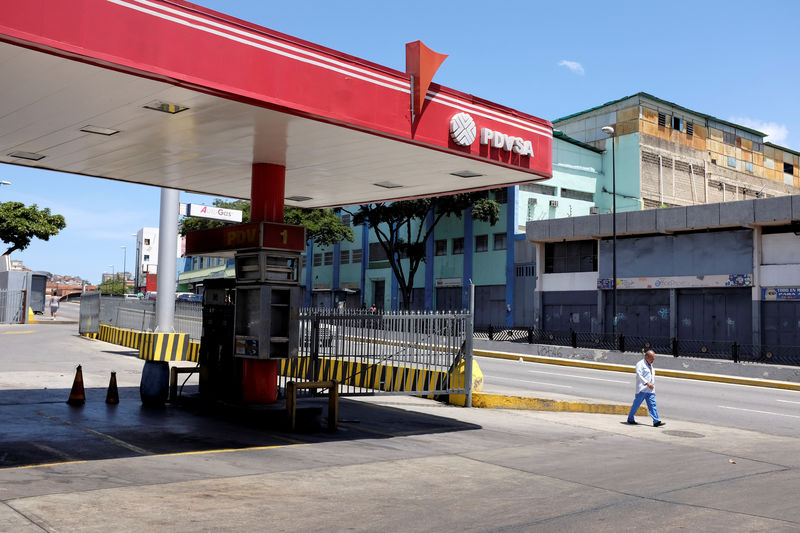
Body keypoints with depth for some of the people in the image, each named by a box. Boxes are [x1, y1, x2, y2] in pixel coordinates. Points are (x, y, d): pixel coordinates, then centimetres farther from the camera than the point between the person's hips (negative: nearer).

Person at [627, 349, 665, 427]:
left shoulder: (650, 365, 22)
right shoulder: (640, 364, -5)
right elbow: (639, 375, -17)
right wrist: (647, 383, -26)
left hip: (650, 390, 7)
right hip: (642, 389, -7)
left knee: (652, 405, -3)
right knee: (636, 404, -1)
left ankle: (656, 421, -10)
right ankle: (630, 419, 11)